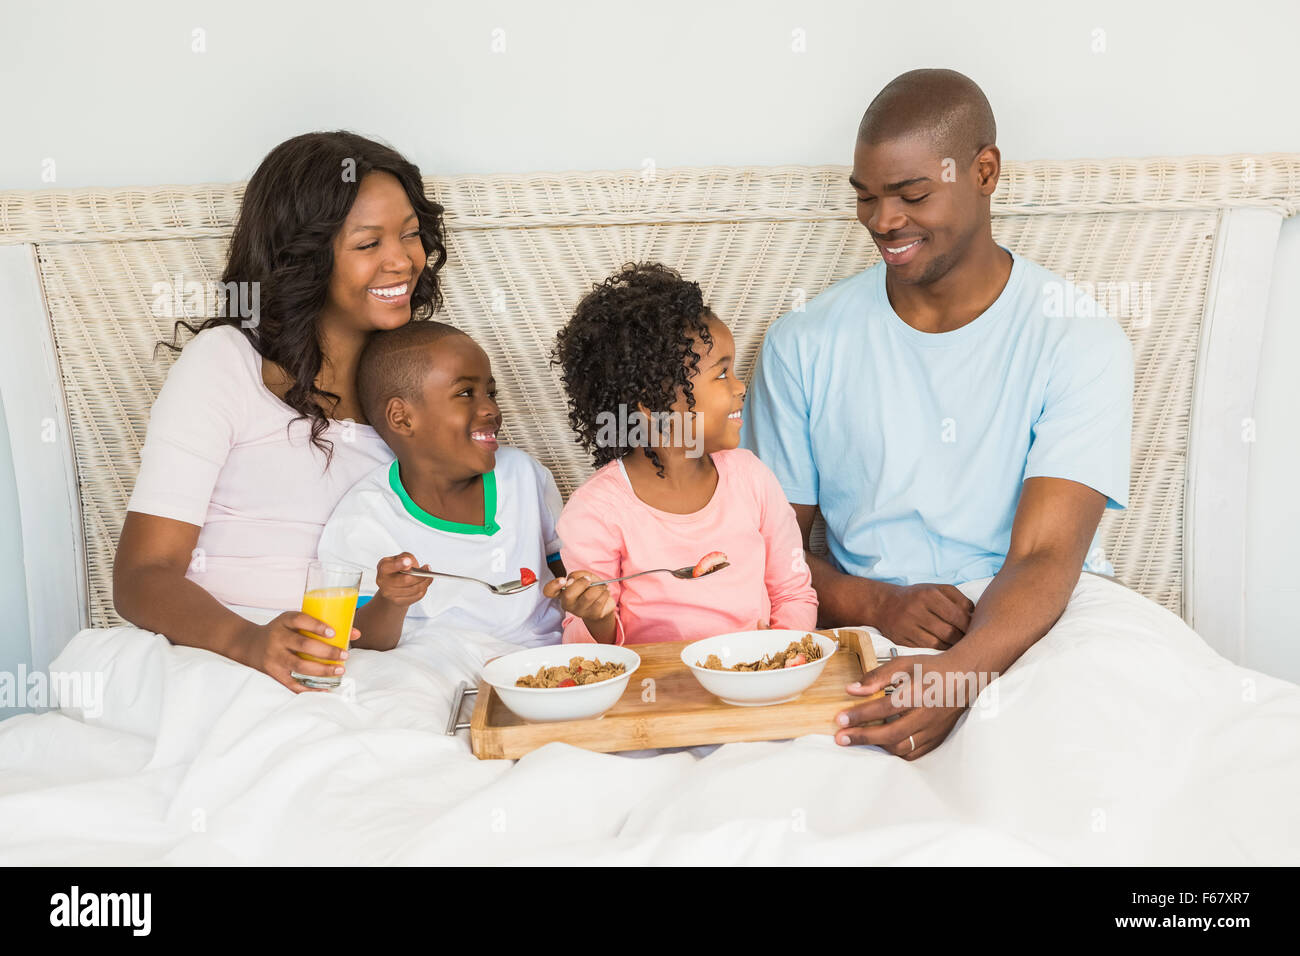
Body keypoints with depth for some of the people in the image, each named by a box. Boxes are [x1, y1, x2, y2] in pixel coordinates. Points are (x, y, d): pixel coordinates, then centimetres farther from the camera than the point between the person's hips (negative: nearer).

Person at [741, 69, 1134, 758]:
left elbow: (1044, 558, -15)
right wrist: (879, 603, -16)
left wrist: (957, 673, -36)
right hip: (870, 644, 1)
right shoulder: (804, 342, 4)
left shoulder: (1078, 339, -4)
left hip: (1037, 625, -1)